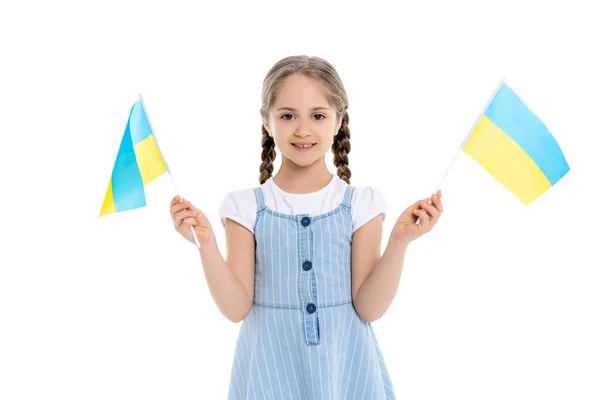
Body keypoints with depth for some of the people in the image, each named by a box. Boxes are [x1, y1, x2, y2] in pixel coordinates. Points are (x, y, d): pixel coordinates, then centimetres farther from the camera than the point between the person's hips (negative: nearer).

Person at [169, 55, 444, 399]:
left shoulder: (361, 204, -5)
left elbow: (369, 308, -8)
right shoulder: (246, 207, -5)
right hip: (272, 371, 0)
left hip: (346, 368, 0)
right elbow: (237, 309, -8)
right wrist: (206, 245, -20)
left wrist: (400, 240, -19)